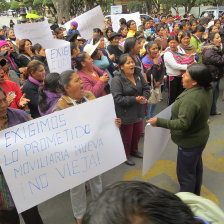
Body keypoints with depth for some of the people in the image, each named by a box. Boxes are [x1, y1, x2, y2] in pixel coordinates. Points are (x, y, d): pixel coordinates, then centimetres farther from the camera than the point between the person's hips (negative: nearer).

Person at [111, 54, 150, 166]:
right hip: (126, 114, -7)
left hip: (138, 112, 7)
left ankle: (134, 150, 48)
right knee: (127, 136, 9)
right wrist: (135, 99, -27)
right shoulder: (117, 79, -20)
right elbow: (117, 98, -26)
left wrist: (144, 97, -13)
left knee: (138, 133, 22)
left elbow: (146, 88, 9)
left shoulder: (138, 74, 1)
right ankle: (125, 156, 34)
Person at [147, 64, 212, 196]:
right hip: (201, 136, 10)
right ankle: (196, 194, 49)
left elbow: (183, 124, -34)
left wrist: (159, 122, -30)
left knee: (185, 174, 6)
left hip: (190, 142, -10)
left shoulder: (190, 99, -34)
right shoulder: (207, 90, -5)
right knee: (197, 166, 27)